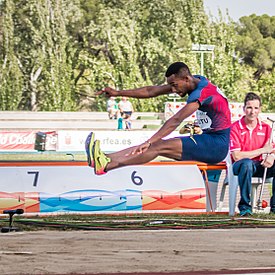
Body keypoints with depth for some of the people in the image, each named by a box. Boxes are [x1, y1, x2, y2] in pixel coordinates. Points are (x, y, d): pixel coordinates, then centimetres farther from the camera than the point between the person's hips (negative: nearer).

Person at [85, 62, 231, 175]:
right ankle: (105, 159, -16)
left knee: (160, 146, -22)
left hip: (217, 144, -10)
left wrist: (149, 142, -40)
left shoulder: (202, 92, -21)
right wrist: (118, 93, 7)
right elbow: (152, 91, 11)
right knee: (156, 145, -5)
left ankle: (106, 165, -32)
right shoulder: (196, 81, 8)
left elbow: (175, 120, -32)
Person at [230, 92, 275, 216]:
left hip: (259, 166, 5)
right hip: (238, 167, -5)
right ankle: (245, 206, -31)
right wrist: (262, 151, -14)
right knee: (247, 163, -40)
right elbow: (236, 156, -17)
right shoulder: (235, 128, -9)